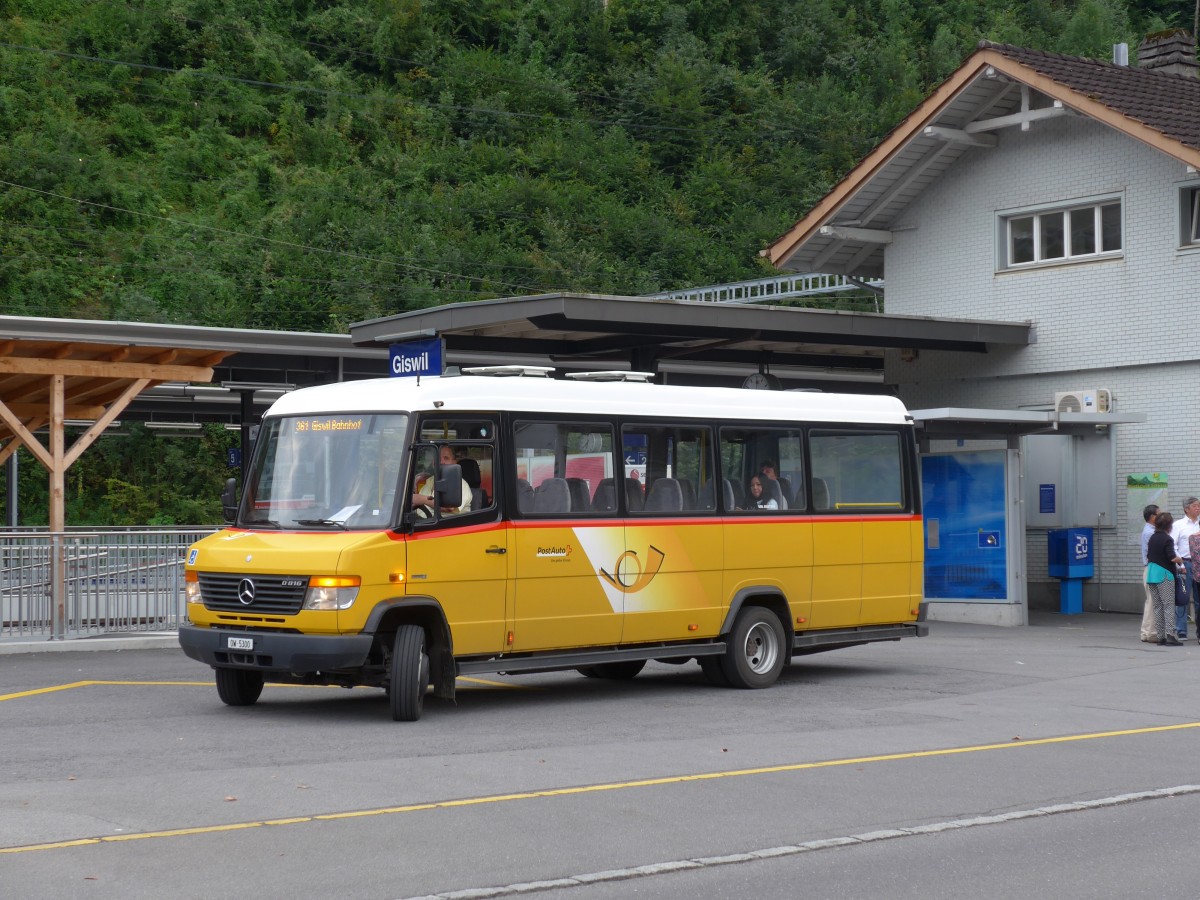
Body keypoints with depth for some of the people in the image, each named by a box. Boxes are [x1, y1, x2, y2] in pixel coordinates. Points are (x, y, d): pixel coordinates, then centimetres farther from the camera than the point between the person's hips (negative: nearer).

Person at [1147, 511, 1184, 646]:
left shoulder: (1152, 538, 12)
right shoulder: (1167, 539, -12)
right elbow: (1172, 558, -22)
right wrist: (1180, 560, -1)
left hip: (1151, 573, 8)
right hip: (1164, 574, -8)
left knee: (1158, 606, 9)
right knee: (1169, 605, -6)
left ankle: (1160, 636, 8)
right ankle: (1170, 636, -13)